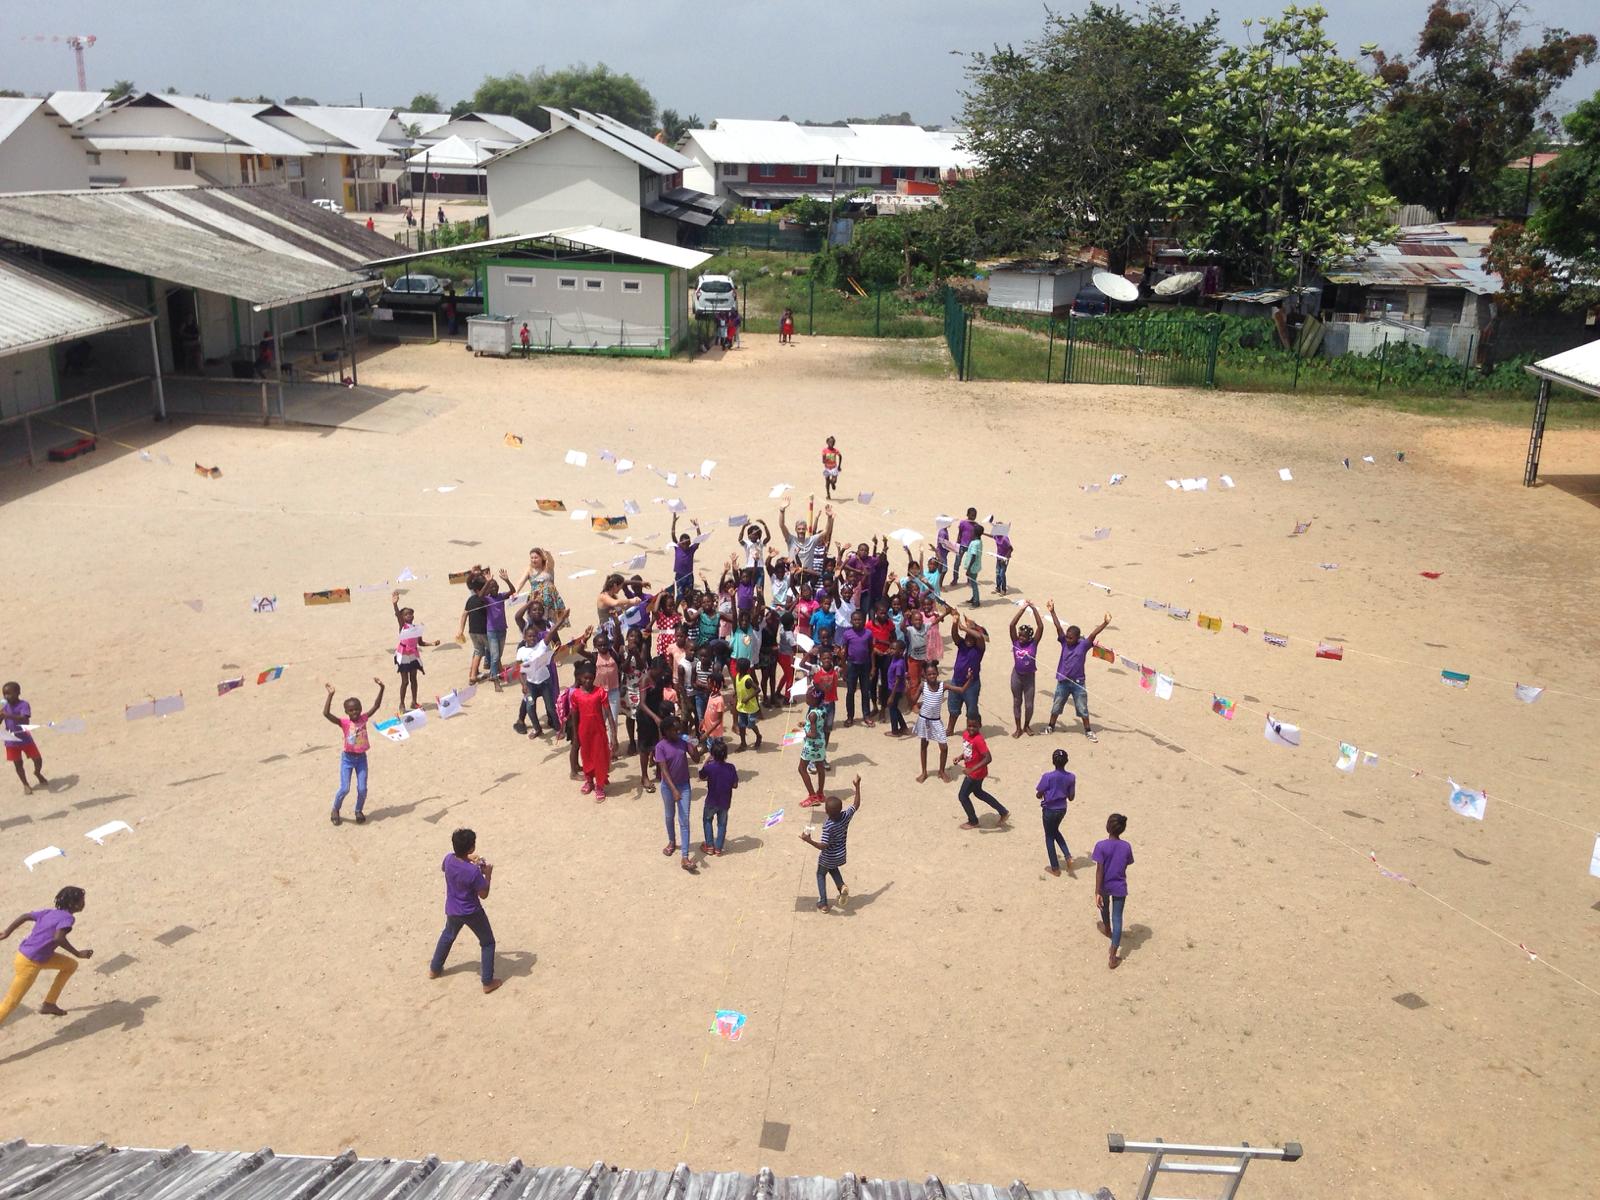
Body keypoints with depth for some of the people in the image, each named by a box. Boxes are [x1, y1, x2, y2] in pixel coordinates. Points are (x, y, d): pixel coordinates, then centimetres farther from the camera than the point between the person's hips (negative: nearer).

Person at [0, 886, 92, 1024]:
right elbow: (58, 938, -32)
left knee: (71, 965, 19)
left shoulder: (49, 912, 7)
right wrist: (78, 953, -26)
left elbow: (25, 916, 10)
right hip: (29, 963, -9)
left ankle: (49, 1004, 25)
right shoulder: (68, 918, -17)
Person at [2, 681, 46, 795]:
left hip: (25, 739, -3)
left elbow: (23, 719, -32)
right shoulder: (5, 707, -2)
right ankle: (26, 785, 24)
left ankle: (38, 773, 38)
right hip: (11, 742, 3)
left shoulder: (24, 705, -16)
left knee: (38, 759, 6)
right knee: (18, 764, 7)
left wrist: (8, 715, -44)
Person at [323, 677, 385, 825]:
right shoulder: (344, 722, -14)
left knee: (362, 788, 0)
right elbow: (326, 713, -27)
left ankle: (359, 811, 24)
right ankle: (335, 810, 21)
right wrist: (331, 695, -32)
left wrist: (381, 688, -10)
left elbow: (376, 705, -3)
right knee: (344, 788, -5)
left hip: (361, 758, 3)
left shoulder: (363, 718, -4)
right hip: (347, 758, -3)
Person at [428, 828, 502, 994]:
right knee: (487, 942, 14)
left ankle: (434, 969, 49)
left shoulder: (449, 859, -17)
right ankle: (488, 982, 17)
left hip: (452, 910, 6)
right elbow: (484, 895, -19)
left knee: (448, 936, 34)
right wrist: (488, 874, -9)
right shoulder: (474, 871, -33)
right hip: (472, 913, -5)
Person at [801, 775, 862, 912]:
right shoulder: (846, 816, -19)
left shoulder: (828, 826, -32)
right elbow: (857, 805, -3)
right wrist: (857, 786, 1)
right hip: (840, 856, 5)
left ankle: (822, 903, 21)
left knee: (821, 875, 22)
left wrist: (808, 840, -36)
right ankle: (842, 887, 10)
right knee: (833, 869, 35)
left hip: (828, 858, -5)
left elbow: (824, 846, -32)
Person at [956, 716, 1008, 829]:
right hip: (972, 771, 9)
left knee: (962, 796, 7)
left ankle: (973, 822, 29)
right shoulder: (965, 735, -4)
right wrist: (960, 757, -4)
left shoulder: (978, 740, -31)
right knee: (978, 792, 28)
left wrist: (972, 769, -38)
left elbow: (988, 758, -35)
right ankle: (1003, 812, 37)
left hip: (976, 773, -9)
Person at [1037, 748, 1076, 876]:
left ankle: (1055, 868, 23)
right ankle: (1068, 857, 14)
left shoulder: (1048, 776, -22)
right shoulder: (1071, 777, -10)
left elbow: (1039, 795, -13)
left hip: (1049, 810, -4)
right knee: (1055, 831, 29)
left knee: (1049, 837, 14)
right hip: (1062, 809, 4)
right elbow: (1071, 797, -2)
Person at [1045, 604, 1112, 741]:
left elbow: (1094, 634, -23)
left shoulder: (1083, 645, -11)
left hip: (1078, 683, -2)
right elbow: (1058, 627, -13)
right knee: (1056, 707, 16)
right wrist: (1052, 612, -23)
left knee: (1083, 709, 9)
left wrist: (1105, 623, -35)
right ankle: (1051, 727, 34)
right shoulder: (1064, 642, -5)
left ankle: (1088, 731, 22)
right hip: (1063, 682, 3)